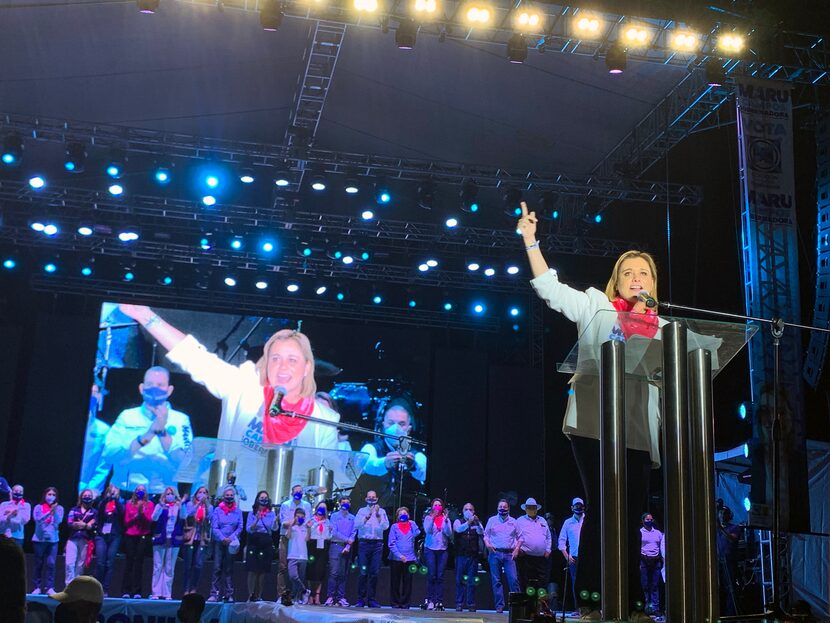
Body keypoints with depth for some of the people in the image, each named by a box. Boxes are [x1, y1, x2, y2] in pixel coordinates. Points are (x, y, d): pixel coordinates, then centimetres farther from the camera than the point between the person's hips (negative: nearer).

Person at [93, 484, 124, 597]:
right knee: (100, 563, -9)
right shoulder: (102, 503, 14)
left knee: (110, 564, -5)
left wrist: (116, 499, -12)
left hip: (114, 536, 0)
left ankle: (105, 590, -2)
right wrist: (107, 498, -15)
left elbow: (121, 512, -7)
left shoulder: (119, 504, 13)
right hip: (101, 535, 0)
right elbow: (99, 512, -6)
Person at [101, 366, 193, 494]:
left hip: (163, 495, -1)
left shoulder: (181, 420, 6)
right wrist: (146, 436, -16)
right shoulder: (127, 416, 9)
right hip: (124, 492, 1)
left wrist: (163, 432, -17)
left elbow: (184, 464, -6)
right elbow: (108, 455, -4)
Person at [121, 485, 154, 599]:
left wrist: (142, 512, -16)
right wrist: (136, 515, -9)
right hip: (130, 536, 1)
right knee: (128, 562, -3)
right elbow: (126, 521, 6)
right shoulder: (129, 504, 10)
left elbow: (149, 520, -2)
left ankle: (136, 591, -5)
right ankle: (126, 591, -2)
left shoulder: (149, 504, 6)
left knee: (138, 563, -5)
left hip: (143, 536, -1)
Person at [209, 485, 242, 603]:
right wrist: (223, 538, -13)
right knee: (217, 568, -6)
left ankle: (229, 595, 5)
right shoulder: (217, 510, 5)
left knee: (229, 569, 3)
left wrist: (231, 538, -11)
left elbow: (240, 527, 3)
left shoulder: (238, 511, 8)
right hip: (219, 542, -1)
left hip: (232, 543, 1)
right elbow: (214, 527, -2)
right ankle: (214, 594, -6)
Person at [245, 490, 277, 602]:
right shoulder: (252, 513, 4)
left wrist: (276, 520, -29)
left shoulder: (271, 513, 6)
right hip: (254, 543, -1)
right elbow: (248, 529, -5)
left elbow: (274, 528, -8)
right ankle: (250, 595, -4)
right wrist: (257, 520, -21)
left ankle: (258, 595, 9)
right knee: (252, 570, -7)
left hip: (266, 544, 2)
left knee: (262, 571, 2)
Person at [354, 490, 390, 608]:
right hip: (364, 543, -1)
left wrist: (378, 515, -12)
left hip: (377, 544, 1)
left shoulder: (381, 511, 13)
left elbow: (385, 526, -1)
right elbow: (357, 525, -5)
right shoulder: (362, 511, 11)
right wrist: (368, 516, -16)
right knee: (363, 572, -5)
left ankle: (371, 599, 5)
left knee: (374, 572, -1)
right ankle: (361, 599, 0)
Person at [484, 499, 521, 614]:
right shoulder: (492, 520, 11)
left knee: (513, 579, -10)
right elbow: (486, 535, 10)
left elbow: (519, 537, 14)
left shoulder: (513, 522, 13)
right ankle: (499, 606, 6)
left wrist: (517, 549, 1)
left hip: (509, 554, 0)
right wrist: (487, 544, -9)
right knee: (496, 581, 0)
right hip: (495, 553, 0)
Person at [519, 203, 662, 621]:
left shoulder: (661, 328, 17)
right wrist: (530, 241, -8)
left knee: (631, 516, 6)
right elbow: (551, 289, -1)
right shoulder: (596, 306, 9)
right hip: (593, 423, -3)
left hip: (637, 430, 4)